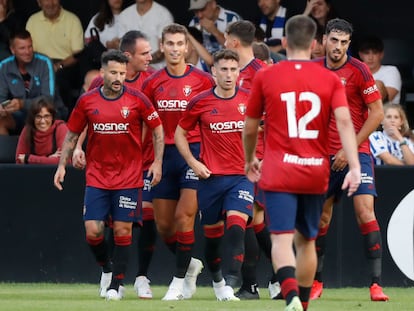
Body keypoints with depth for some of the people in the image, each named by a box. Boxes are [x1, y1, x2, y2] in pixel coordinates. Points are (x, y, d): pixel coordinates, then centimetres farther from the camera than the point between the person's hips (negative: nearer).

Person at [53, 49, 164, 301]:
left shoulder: (137, 100, -5)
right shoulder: (87, 101, 0)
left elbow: (158, 129, 3)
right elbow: (72, 134, 11)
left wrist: (158, 162, -5)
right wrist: (62, 165, 6)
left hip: (129, 178, -2)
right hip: (97, 176, 2)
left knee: (123, 230, -2)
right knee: (92, 231, -5)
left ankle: (116, 284, 9)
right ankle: (106, 268, 23)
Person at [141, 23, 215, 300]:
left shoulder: (202, 80, -2)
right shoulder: (153, 83, 7)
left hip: (194, 152, -4)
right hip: (164, 155, 4)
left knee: (184, 216, -14)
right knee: (163, 224, 6)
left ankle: (180, 280, -3)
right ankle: (191, 264, 31)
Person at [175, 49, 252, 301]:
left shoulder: (249, 100, -1)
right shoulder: (201, 102, -1)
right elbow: (180, 132, 11)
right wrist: (193, 162, 0)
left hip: (241, 175, -1)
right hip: (211, 176, 1)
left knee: (236, 225, -20)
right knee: (212, 233, 9)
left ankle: (231, 282, -24)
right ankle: (217, 279, 34)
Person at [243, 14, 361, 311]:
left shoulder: (265, 77, 1)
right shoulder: (331, 80, 3)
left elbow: (250, 128, 9)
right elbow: (344, 121, -12)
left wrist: (250, 160, 27)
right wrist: (354, 167, -17)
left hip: (279, 173, -2)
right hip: (316, 174, 2)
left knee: (282, 239, -10)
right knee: (306, 240, 18)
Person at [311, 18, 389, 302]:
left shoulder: (359, 70, -9)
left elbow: (377, 113, -9)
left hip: (356, 153, -4)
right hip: (325, 155, 4)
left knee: (365, 211, -15)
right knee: (321, 216, 7)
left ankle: (376, 283, -15)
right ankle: (317, 282, 19)